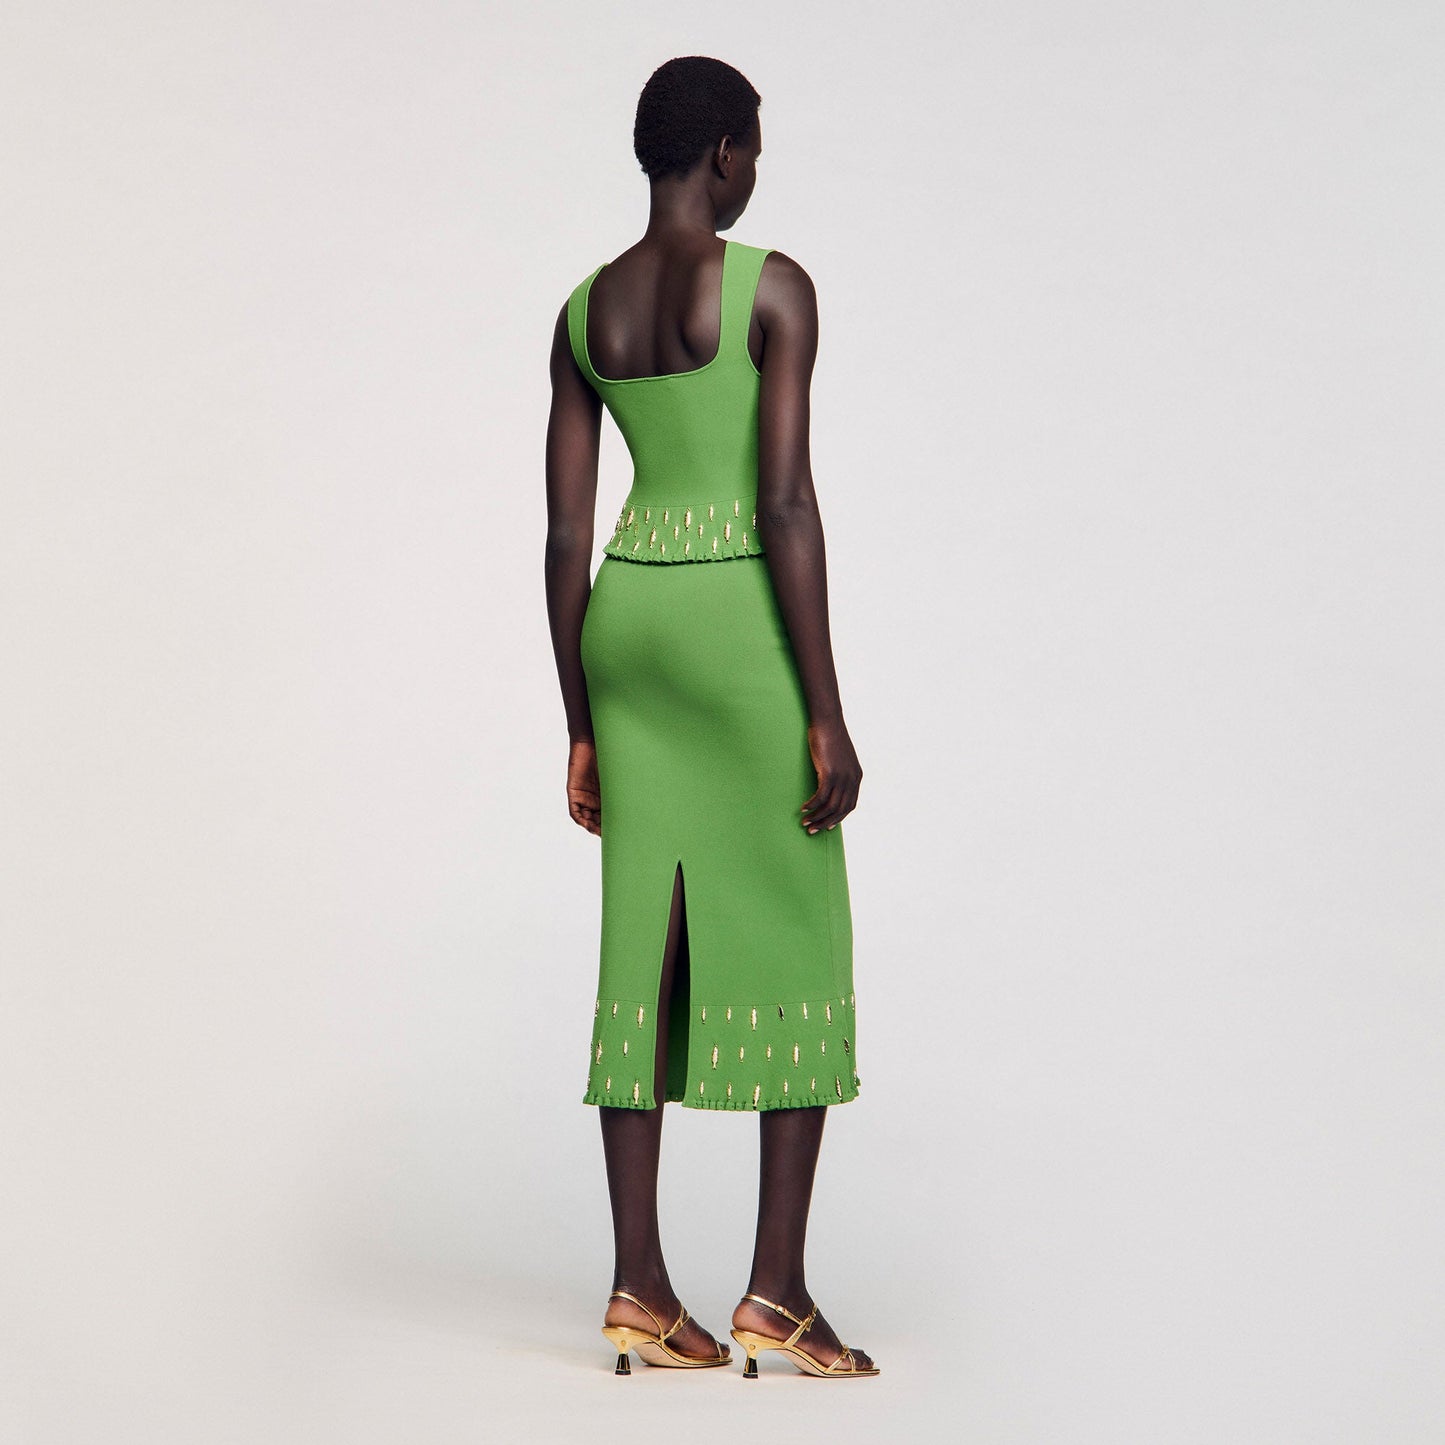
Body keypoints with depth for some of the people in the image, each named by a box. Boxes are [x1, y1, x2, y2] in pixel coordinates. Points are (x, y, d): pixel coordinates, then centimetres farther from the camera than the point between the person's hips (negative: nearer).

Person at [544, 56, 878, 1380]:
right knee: (802, 953, 2)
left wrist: (582, 727, 13)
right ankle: (778, 1292, 1)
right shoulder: (774, 287, -9)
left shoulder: (583, 311, 9)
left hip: (627, 626, 6)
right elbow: (786, 503, -15)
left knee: (648, 947, 7)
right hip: (744, 627, -6)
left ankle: (640, 1285, 7)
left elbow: (566, 537, 8)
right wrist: (828, 715, -12)